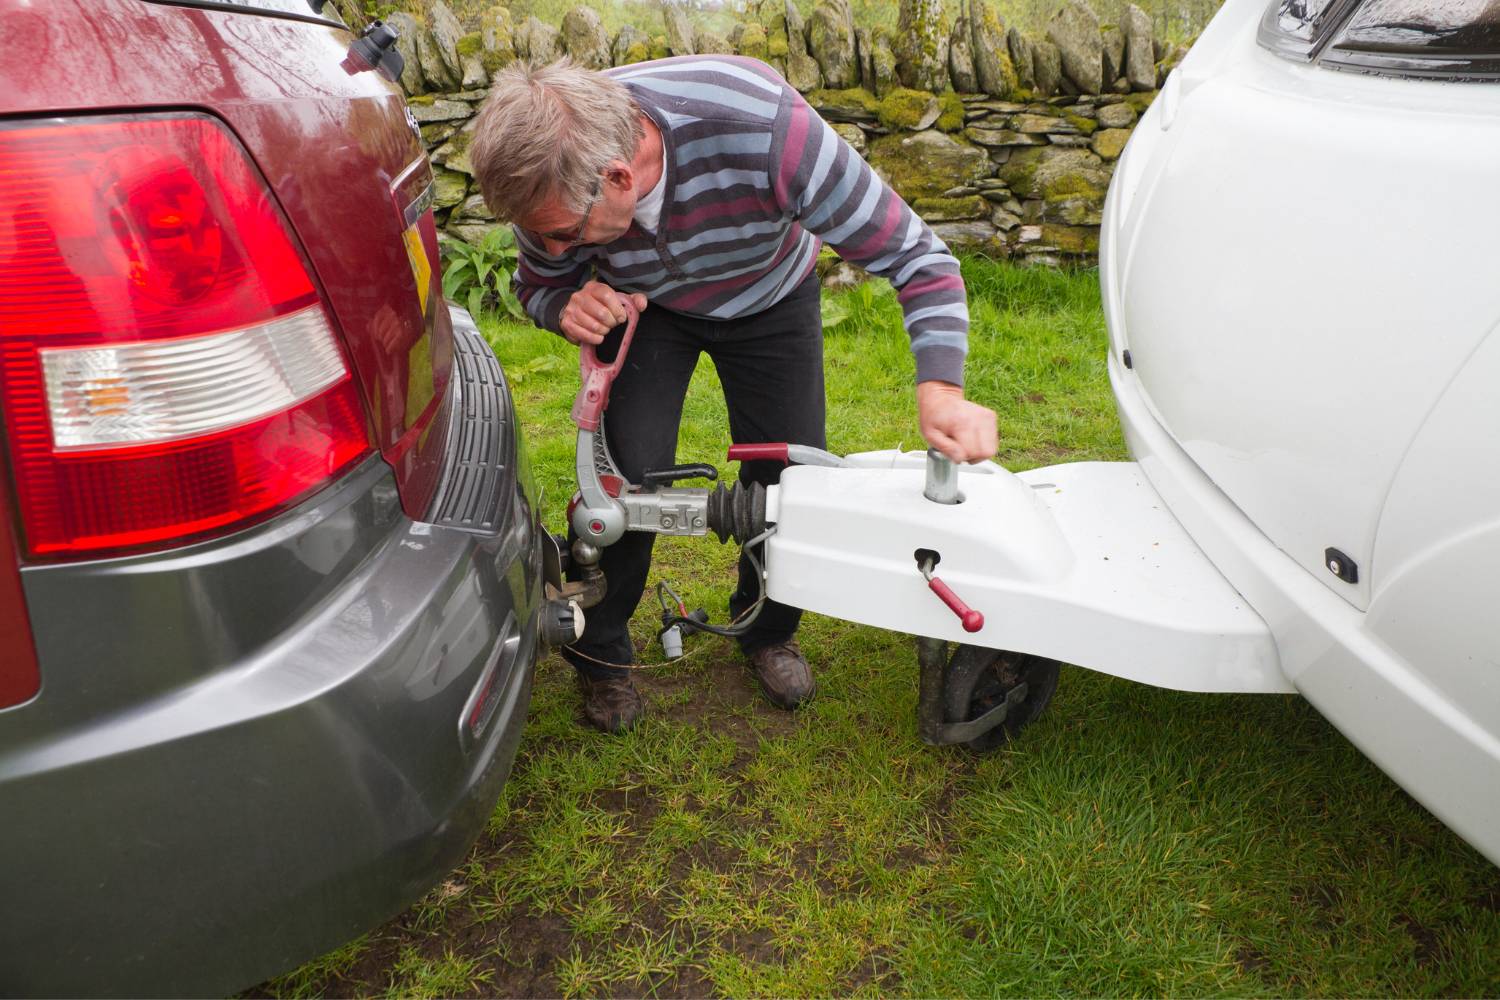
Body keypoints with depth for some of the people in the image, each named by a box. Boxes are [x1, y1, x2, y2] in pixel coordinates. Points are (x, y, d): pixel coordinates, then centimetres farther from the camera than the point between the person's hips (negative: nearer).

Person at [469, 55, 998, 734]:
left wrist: (940, 389, -51)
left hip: (769, 297, 0)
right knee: (626, 470, -17)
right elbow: (540, 288, -10)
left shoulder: (767, 130, -44)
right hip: (644, 304, 1)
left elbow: (913, 252, -36)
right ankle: (600, 653, 11)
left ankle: (768, 632, 27)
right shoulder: (551, 177, -32)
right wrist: (570, 309, -35)